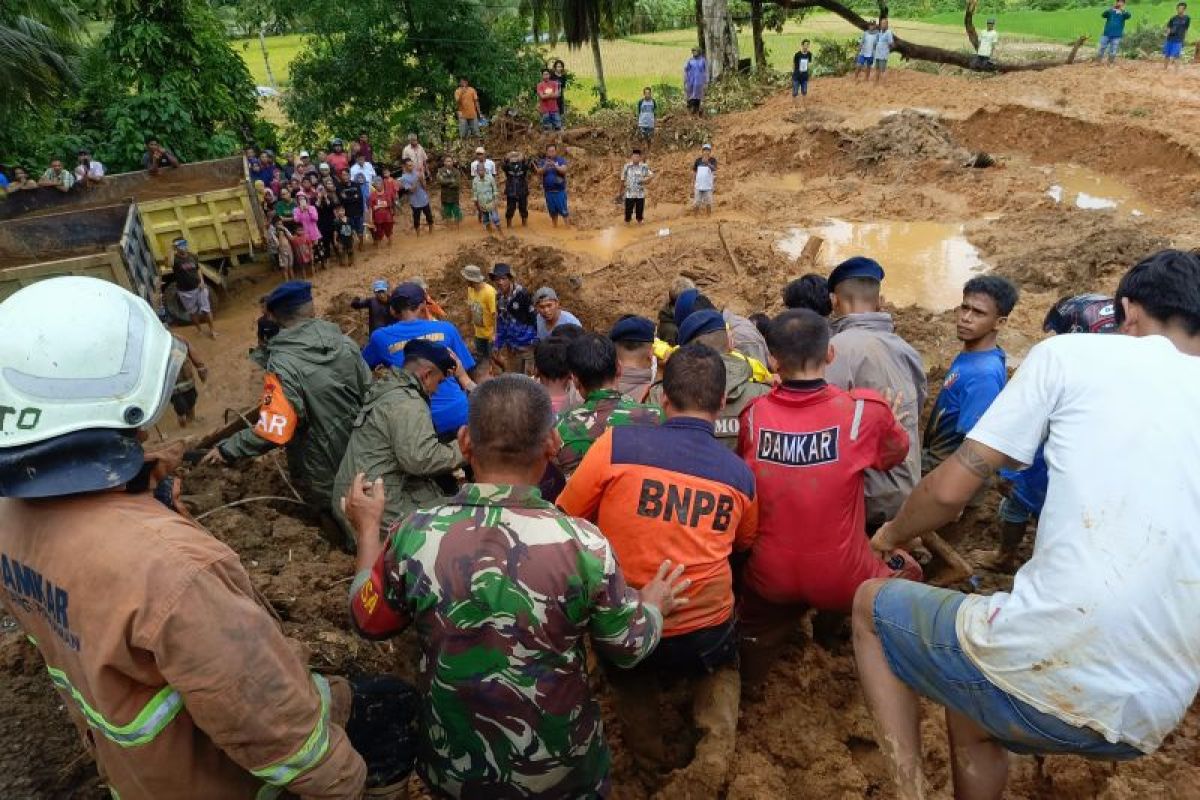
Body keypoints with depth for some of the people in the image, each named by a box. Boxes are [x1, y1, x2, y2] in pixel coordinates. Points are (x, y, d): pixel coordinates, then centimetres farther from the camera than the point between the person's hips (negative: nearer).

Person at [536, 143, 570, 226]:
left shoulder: (561, 160, -2)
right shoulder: (543, 161, 5)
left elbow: (564, 170, -16)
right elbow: (539, 172, -6)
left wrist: (555, 165, -32)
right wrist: (545, 166, -26)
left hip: (560, 190, -3)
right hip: (549, 191, 3)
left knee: (563, 210, -7)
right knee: (552, 211, 11)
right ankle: (555, 227, 23)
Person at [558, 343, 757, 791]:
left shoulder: (616, 444, -16)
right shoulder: (740, 474, -5)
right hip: (704, 635, 1)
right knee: (721, 665, 35)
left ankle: (646, 747, 18)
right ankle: (714, 750, 13)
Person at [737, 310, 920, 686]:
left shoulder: (753, 414, -12)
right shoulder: (865, 411, -17)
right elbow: (896, 452, 4)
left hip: (770, 578, 3)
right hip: (843, 580, -2)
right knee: (908, 570, 30)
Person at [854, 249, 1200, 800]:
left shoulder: (1072, 353, 1)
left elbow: (952, 489, -1)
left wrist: (892, 535, 19)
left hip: (1043, 663, -6)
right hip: (1149, 720, 6)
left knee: (871, 605, 21)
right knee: (970, 709, 34)